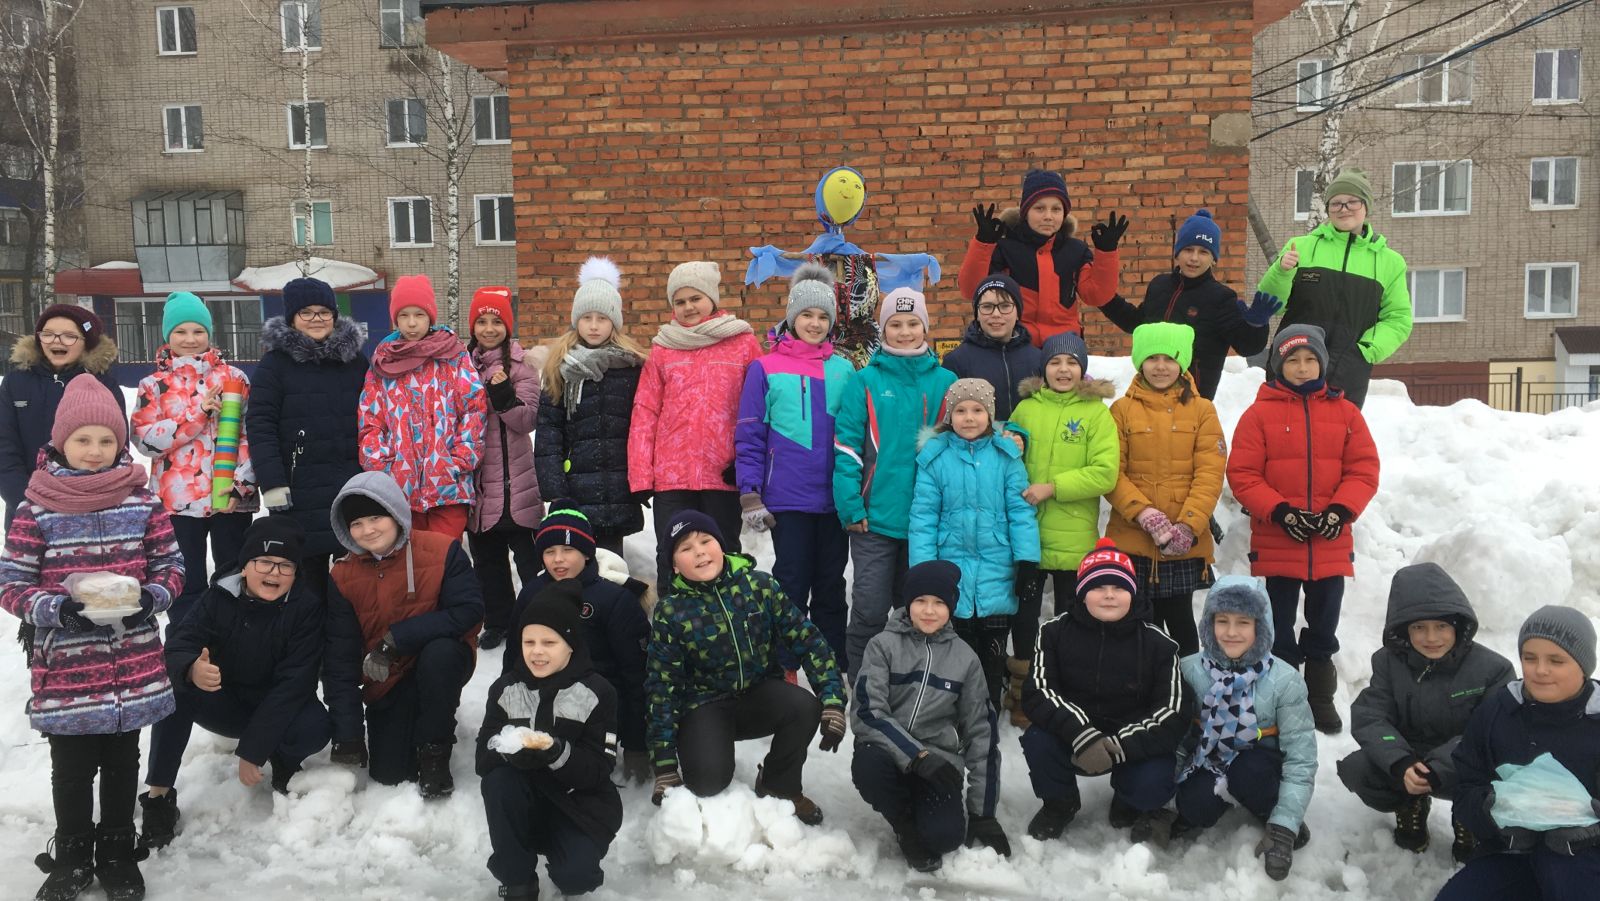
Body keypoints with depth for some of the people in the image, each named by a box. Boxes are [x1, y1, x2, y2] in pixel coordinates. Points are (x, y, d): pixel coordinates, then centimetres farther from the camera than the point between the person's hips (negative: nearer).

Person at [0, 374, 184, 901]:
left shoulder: (142, 500, 0)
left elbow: (171, 565, 6)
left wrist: (152, 596, -14)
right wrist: (56, 608, -19)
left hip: (134, 663, 2)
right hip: (64, 665, -1)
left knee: (122, 761, 14)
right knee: (72, 767, 9)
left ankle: (118, 852, 32)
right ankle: (73, 856, 30)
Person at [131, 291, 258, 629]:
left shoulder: (234, 378, 6)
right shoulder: (154, 385, 7)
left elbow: (252, 435, 2)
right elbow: (145, 439, -6)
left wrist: (240, 484, -9)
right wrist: (197, 413, -15)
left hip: (232, 498, 0)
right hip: (179, 500, 0)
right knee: (187, 587, 6)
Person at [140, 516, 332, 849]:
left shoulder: (306, 607, -16)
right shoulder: (221, 596, -10)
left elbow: (293, 683, -21)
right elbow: (177, 645, -22)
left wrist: (252, 751, -27)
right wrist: (192, 669, -48)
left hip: (278, 710, -2)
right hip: (224, 705, 2)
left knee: (316, 726, -33)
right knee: (174, 686, -27)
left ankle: (284, 763, 3)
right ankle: (159, 796, -20)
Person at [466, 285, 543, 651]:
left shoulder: (521, 365, -3)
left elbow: (527, 420, -10)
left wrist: (503, 394, -25)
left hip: (515, 480, -4)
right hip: (476, 478, 4)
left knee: (527, 551, 0)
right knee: (486, 555, 12)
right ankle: (497, 621, 24)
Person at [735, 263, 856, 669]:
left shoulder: (844, 369, 8)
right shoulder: (766, 369, 0)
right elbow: (749, 437, -1)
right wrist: (750, 495, -8)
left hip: (836, 498, 3)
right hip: (788, 499, -3)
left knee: (831, 588, 11)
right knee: (792, 587, 1)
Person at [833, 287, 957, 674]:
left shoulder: (945, 381, 6)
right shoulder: (865, 381, -1)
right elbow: (846, 447, -4)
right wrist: (851, 507, -11)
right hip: (876, 517, -2)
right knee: (870, 610, -2)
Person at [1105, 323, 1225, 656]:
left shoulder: (1202, 410, 6)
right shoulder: (1122, 409, 4)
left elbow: (1210, 474, -2)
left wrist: (1188, 526, -14)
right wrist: (1147, 516, -15)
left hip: (1185, 544, 0)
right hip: (1132, 540, 0)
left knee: (1180, 620, 4)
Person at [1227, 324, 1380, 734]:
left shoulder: (1345, 412, 7)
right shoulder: (1260, 413, -2)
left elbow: (1364, 468, 3)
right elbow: (1242, 473, -7)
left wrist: (1341, 510, -11)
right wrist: (1280, 511, -16)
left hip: (1332, 544, 3)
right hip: (1276, 544, -2)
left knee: (1324, 628, 14)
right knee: (1279, 630, 6)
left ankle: (1321, 700, 27)